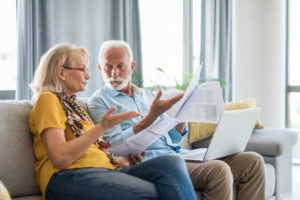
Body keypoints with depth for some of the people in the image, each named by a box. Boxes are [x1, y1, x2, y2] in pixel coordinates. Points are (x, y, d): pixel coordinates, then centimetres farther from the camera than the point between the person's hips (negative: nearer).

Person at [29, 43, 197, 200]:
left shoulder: (73, 104, 31)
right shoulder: (48, 100, 3)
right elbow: (60, 158, -13)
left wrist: (120, 160, 8)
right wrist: (102, 127, -14)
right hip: (68, 176, -8)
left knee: (173, 164, -20)